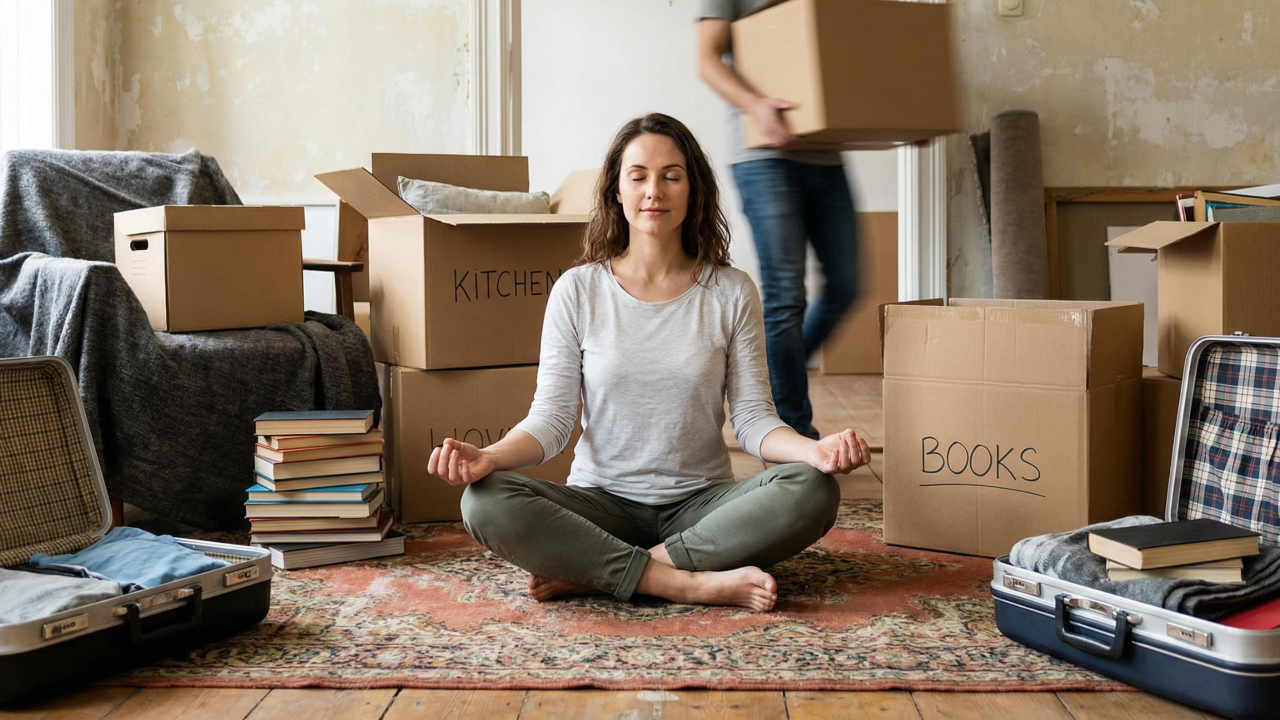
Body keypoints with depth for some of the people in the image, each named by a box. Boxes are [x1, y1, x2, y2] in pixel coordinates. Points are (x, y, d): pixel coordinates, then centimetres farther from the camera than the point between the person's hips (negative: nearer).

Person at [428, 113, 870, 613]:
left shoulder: (731, 293, 3)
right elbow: (551, 417, -2)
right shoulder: (578, 290, 2)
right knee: (486, 503, -28)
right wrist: (488, 456, -24)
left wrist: (813, 449, -23)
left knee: (813, 490, -28)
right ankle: (694, 584, -26)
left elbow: (753, 419, -1)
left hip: (701, 505, 1)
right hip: (603, 502, -1)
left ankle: (588, 574, -24)